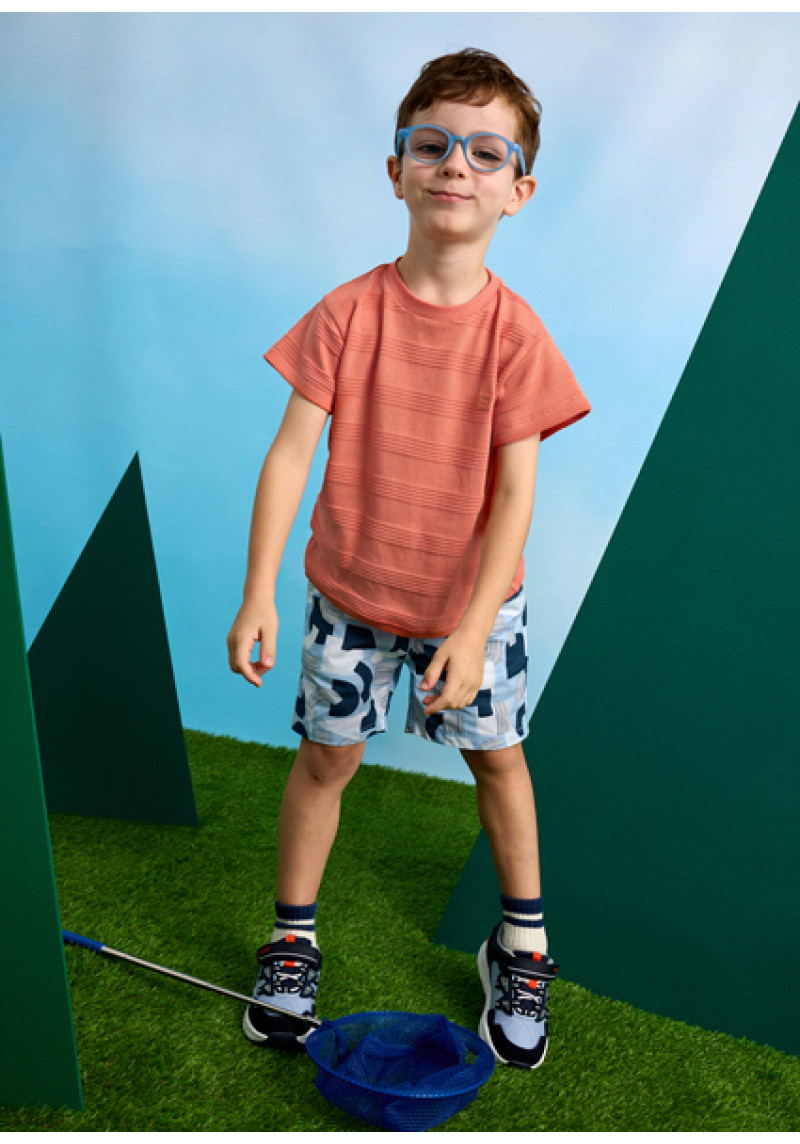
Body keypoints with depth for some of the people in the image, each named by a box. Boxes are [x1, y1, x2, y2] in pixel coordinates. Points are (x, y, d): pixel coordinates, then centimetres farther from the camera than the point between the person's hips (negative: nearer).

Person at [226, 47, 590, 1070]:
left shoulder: (514, 332, -14)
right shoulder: (348, 313, -12)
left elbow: (514, 491, -17)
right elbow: (291, 451, -12)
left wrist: (474, 626, -25)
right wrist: (258, 591, -19)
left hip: (471, 599, 0)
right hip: (351, 589, 1)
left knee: (495, 752, 14)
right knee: (326, 753, 11)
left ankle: (521, 941, 36)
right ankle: (292, 937, 32)